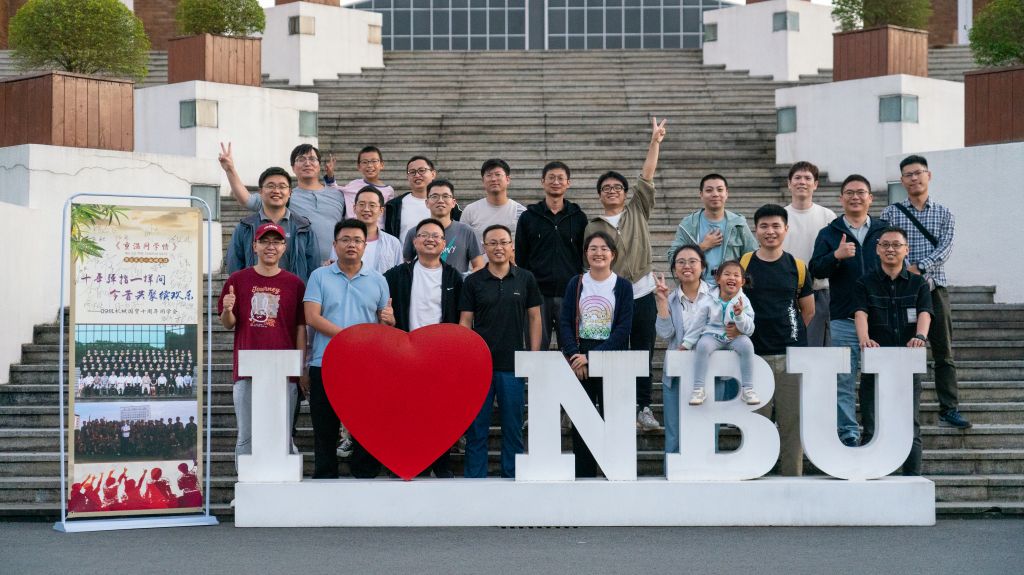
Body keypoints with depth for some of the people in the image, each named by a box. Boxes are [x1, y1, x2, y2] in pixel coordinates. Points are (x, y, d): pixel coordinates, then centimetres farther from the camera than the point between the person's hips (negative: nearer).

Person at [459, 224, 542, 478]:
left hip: (514, 364, 0)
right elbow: (465, 321, 5)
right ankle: (475, 480, 9)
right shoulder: (473, 282, 4)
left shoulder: (525, 279, 5)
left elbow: (534, 317, 7)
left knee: (513, 427, 5)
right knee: (476, 427, 3)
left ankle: (511, 479, 13)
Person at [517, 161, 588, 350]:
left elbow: (586, 257, 11)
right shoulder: (529, 217, 6)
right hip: (538, 294, 0)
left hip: (570, 294, 1)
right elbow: (520, 259, 7)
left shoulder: (578, 218, 8)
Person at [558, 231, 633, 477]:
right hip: (578, 361, 2)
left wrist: (592, 357, -14)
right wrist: (575, 356, -13)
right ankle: (583, 476, 12)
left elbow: (624, 328, -6)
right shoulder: (575, 284, 8)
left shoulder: (623, 286, 2)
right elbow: (565, 323, 3)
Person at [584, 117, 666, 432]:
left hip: (642, 294, 1)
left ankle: (643, 407, 12)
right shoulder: (593, 227, 6)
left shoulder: (638, 212, 8)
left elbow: (647, 177, 2)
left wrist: (655, 141, -3)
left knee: (643, 353, 5)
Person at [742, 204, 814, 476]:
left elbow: (808, 311, 16)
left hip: (792, 354, 1)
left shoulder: (797, 267, 8)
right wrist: (737, 330, -6)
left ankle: (793, 478, 8)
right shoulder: (743, 265, 4)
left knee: (793, 421, 2)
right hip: (755, 356, -1)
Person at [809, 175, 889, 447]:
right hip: (843, 318, -1)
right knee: (844, 379, -1)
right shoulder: (828, 234, 8)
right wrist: (836, 256, -21)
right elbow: (816, 270, -3)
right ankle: (848, 432, 4)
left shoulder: (885, 230, 11)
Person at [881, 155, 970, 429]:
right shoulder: (891, 213, 6)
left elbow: (945, 247, -4)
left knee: (944, 352, 1)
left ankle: (949, 409, 5)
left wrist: (919, 267, -18)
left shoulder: (943, 213, 9)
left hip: (934, 286, 1)